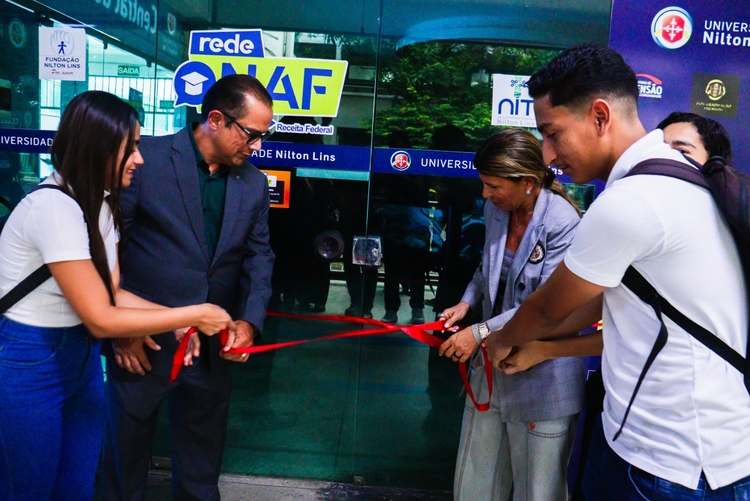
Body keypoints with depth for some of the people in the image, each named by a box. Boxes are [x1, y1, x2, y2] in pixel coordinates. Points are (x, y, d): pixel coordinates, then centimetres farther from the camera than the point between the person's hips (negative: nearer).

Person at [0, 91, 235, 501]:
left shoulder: (100, 202, 3)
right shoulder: (54, 208, -25)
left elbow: (111, 294, 2)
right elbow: (101, 319, -24)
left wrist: (179, 320, -11)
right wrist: (194, 315, -19)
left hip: (81, 357, 8)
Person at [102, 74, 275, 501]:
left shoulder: (254, 183, 3)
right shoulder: (146, 159, -11)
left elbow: (259, 255, 7)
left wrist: (249, 320, -8)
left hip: (213, 349, 4)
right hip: (142, 343, -3)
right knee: (126, 459, 19)